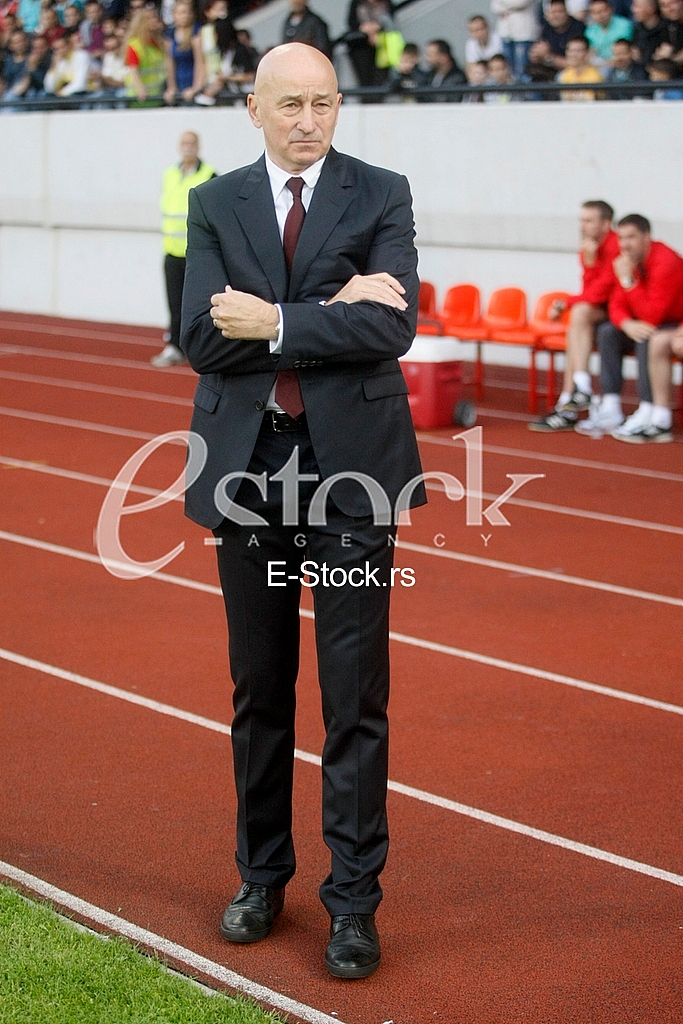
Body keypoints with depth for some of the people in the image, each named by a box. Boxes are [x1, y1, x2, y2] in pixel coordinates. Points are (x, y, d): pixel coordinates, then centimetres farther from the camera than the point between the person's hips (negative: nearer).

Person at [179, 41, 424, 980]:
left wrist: (276, 322, -15)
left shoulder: (382, 196, -1)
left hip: (349, 469, -2)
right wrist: (334, 309, -15)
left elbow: (392, 329, -14)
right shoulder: (216, 204, 6)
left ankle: (353, 899, 9)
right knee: (259, 690, 13)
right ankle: (262, 876, 28)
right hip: (247, 469, 3)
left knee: (356, 697, 0)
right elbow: (202, 337, -8)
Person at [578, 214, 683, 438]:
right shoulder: (628, 260, 0)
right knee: (607, 332, -10)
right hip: (644, 325, 8)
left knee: (647, 339, -34)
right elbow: (616, 306, -2)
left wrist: (628, 280, -32)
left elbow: (652, 316, -29)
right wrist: (628, 325, -25)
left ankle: (646, 416, -32)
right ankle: (610, 411, -15)